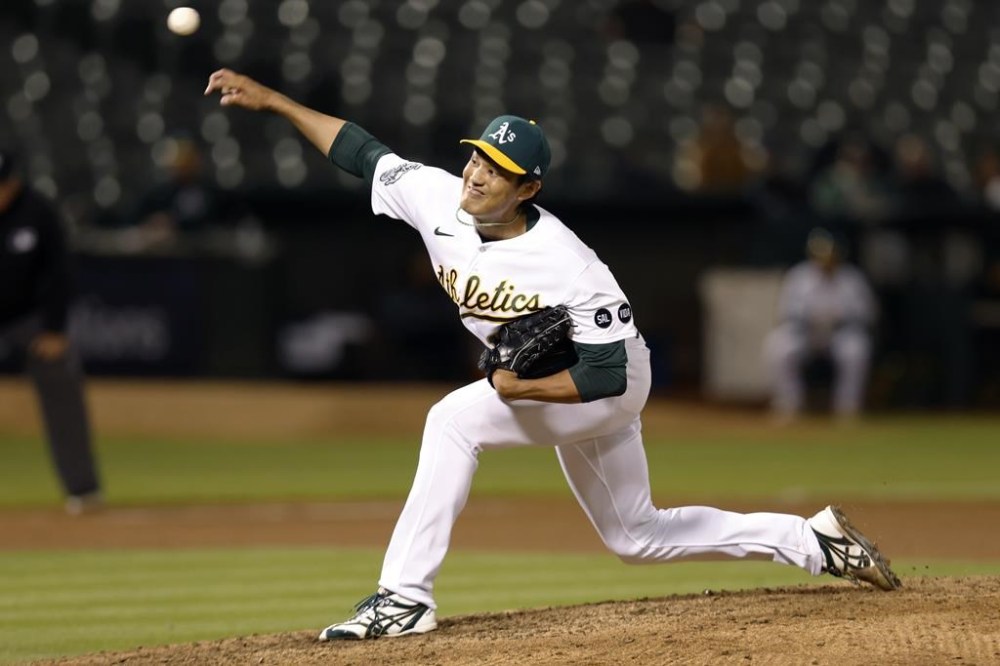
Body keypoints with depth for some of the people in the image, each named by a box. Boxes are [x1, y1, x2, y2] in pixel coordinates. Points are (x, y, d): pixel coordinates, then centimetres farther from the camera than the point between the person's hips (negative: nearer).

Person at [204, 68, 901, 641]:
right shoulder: (439, 200, -16)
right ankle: (813, 539, 29)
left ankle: (405, 597, -27)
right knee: (638, 536, 18)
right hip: (538, 379, 8)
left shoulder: (568, 266, -33)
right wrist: (270, 99, -12)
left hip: (611, 383, -8)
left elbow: (606, 374, -29)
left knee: (455, 419, -28)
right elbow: (361, 150, -8)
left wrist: (523, 389, -36)